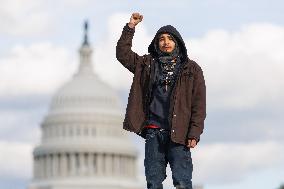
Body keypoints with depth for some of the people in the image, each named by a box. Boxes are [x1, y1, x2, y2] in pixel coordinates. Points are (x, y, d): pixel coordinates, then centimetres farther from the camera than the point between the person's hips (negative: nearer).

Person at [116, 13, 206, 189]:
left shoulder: (191, 69, 6)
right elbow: (122, 53, 13)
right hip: (154, 132, 3)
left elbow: (199, 104, 1)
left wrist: (194, 133, -8)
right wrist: (131, 27, 5)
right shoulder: (147, 64, 15)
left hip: (178, 134, -3)